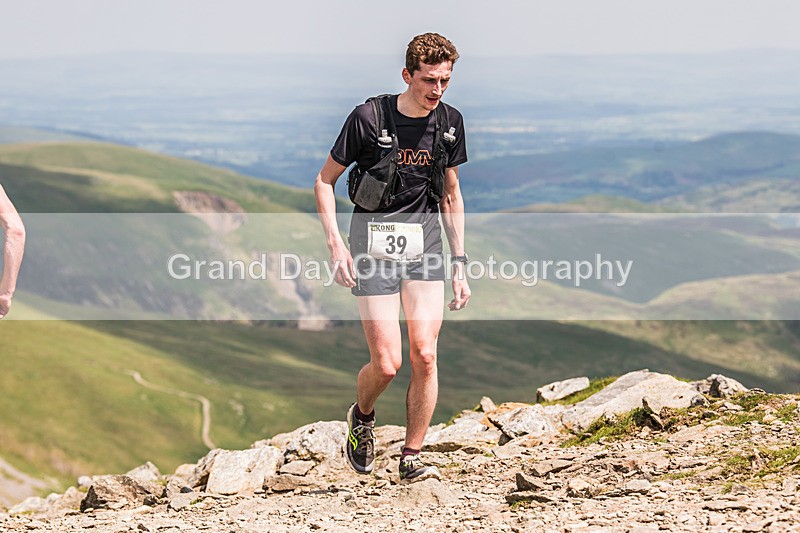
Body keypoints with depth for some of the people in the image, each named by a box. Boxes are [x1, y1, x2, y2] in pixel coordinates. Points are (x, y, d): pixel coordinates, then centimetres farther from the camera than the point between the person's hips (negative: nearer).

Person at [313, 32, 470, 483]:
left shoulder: (450, 122, 4)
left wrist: (460, 264, 12)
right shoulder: (369, 117, -10)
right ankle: (363, 416, 26)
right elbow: (325, 181, 0)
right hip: (374, 249, -3)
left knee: (425, 356, -8)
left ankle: (412, 458, 5)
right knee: (387, 364, -8)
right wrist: (335, 242, -11)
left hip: (425, 248, 3)